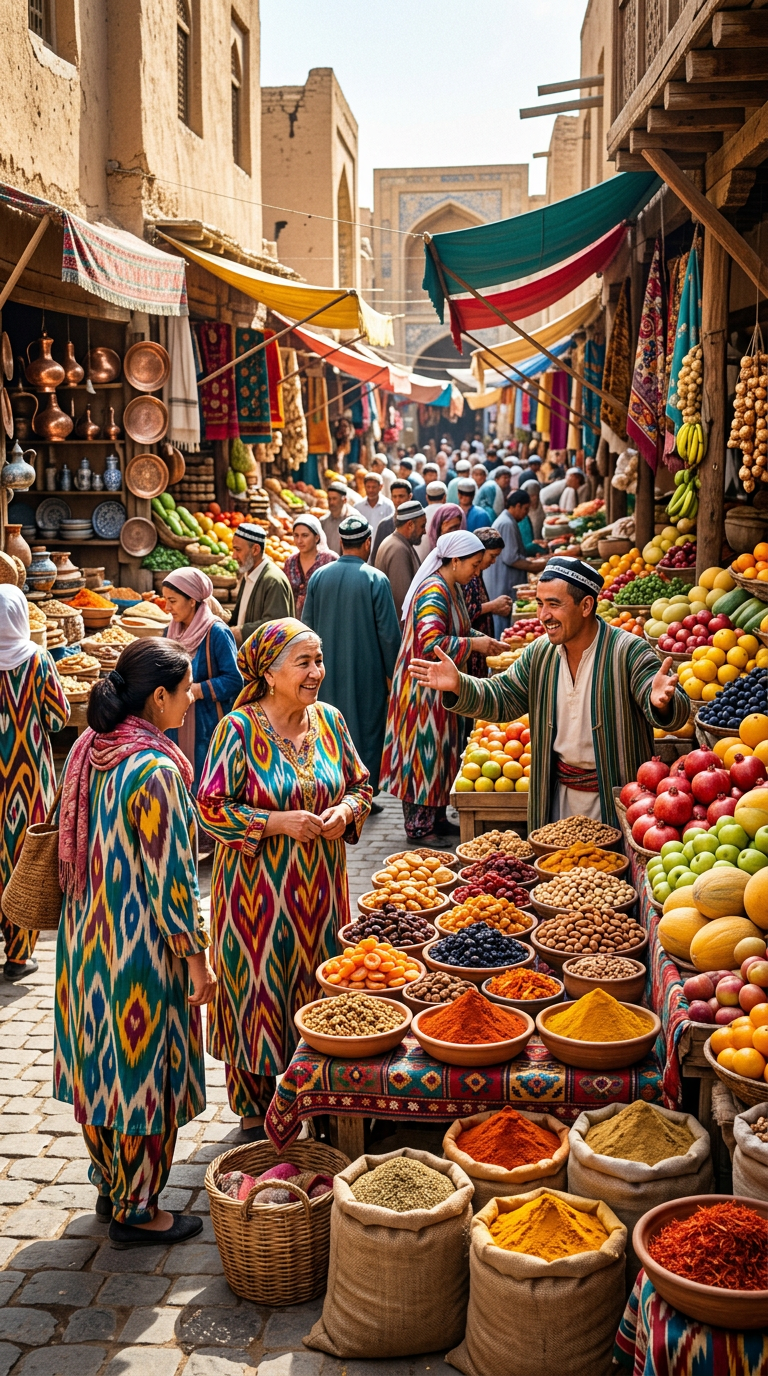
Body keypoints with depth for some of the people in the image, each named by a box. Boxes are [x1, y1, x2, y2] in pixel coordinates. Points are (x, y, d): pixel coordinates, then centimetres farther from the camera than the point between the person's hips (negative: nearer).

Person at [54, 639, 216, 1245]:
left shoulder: (90, 751, 1)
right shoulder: (156, 771, -24)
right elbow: (170, 876, -21)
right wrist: (197, 956, -13)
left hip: (88, 936, 8)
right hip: (142, 946, -8)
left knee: (104, 1064, 20)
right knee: (143, 1072, 7)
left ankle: (110, 1185, 37)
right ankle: (136, 1210, 21)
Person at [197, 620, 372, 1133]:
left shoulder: (329, 719, 2)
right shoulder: (239, 729, -13)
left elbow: (361, 784, 13)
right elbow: (211, 807, -13)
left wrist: (347, 810, -9)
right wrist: (279, 822, -20)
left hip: (321, 888, 5)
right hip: (258, 889, -4)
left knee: (319, 989, 12)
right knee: (260, 990, 5)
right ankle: (255, 1110, 23)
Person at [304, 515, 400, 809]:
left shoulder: (319, 577, -1)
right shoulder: (376, 580, -12)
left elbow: (307, 627, 5)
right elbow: (389, 633, -10)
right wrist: (391, 673, 2)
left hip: (328, 672, 4)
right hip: (366, 672, -3)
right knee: (366, 729, 7)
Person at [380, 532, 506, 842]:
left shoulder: (452, 589, 10)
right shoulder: (434, 593, -21)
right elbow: (431, 643, -31)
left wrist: (485, 640, 7)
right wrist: (474, 644, -25)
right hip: (424, 686, -10)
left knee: (443, 751, 14)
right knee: (424, 749, -3)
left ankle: (437, 818, 24)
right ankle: (418, 826, 6)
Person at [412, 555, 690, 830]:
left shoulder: (628, 652, -18)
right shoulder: (539, 653, 0)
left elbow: (678, 712, -25)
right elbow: (502, 699, 6)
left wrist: (661, 703, -50)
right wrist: (458, 686, -12)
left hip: (616, 797, -5)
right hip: (559, 793, 5)